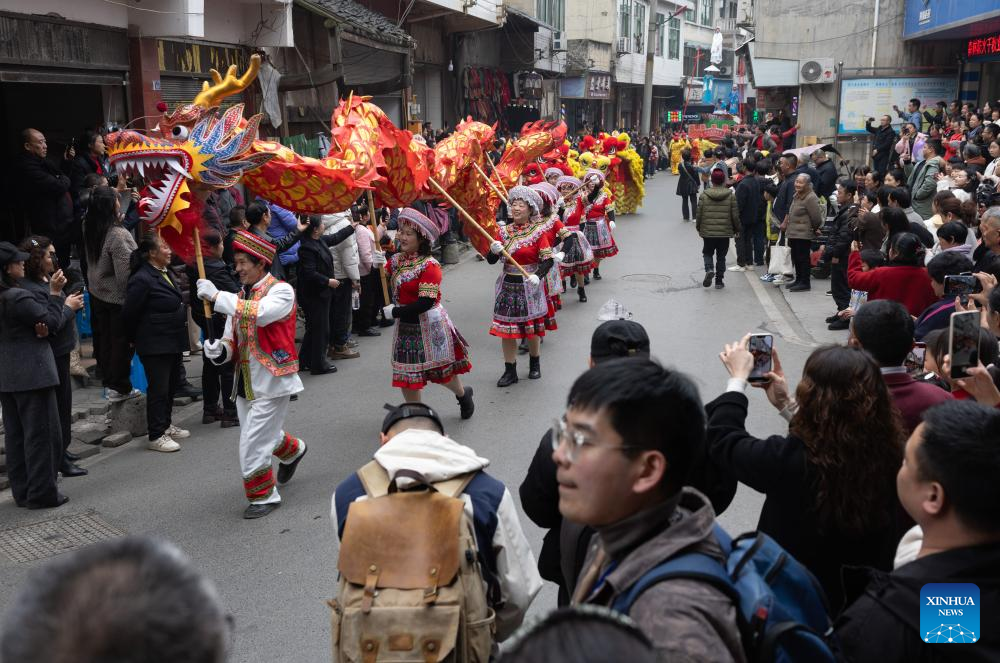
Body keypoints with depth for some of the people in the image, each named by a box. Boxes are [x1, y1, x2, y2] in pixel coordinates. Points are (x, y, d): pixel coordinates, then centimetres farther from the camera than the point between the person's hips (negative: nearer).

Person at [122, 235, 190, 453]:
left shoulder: (165, 274, 11)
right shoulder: (142, 279, -18)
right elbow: (129, 313, -14)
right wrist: (134, 339, -1)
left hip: (173, 342, 9)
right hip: (155, 345, -9)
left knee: (171, 385, 18)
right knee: (158, 390, -3)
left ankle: (165, 425, 32)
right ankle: (156, 436, 6)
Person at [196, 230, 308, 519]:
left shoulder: (281, 290, -12)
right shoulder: (240, 297, 9)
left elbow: (259, 313, -31)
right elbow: (233, 339, 12)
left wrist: (216, 295, -28)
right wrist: (219, 350, -12)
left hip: (271, 381, -7)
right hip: (245, 382, 7)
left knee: (253, 444, -8)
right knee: (263, 434, 22)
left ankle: (264, 496, 12)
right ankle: (293, 451, 52)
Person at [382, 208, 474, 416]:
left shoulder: (429, 266, -19)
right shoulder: (396, 261, 3)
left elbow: (425, 302, -25)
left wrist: (395, 312, -20)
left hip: (429, 326, -6)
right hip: (406, 327, 6)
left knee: (443, 369, 11)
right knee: (407, 374, 7)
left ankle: (463, 394, 42)